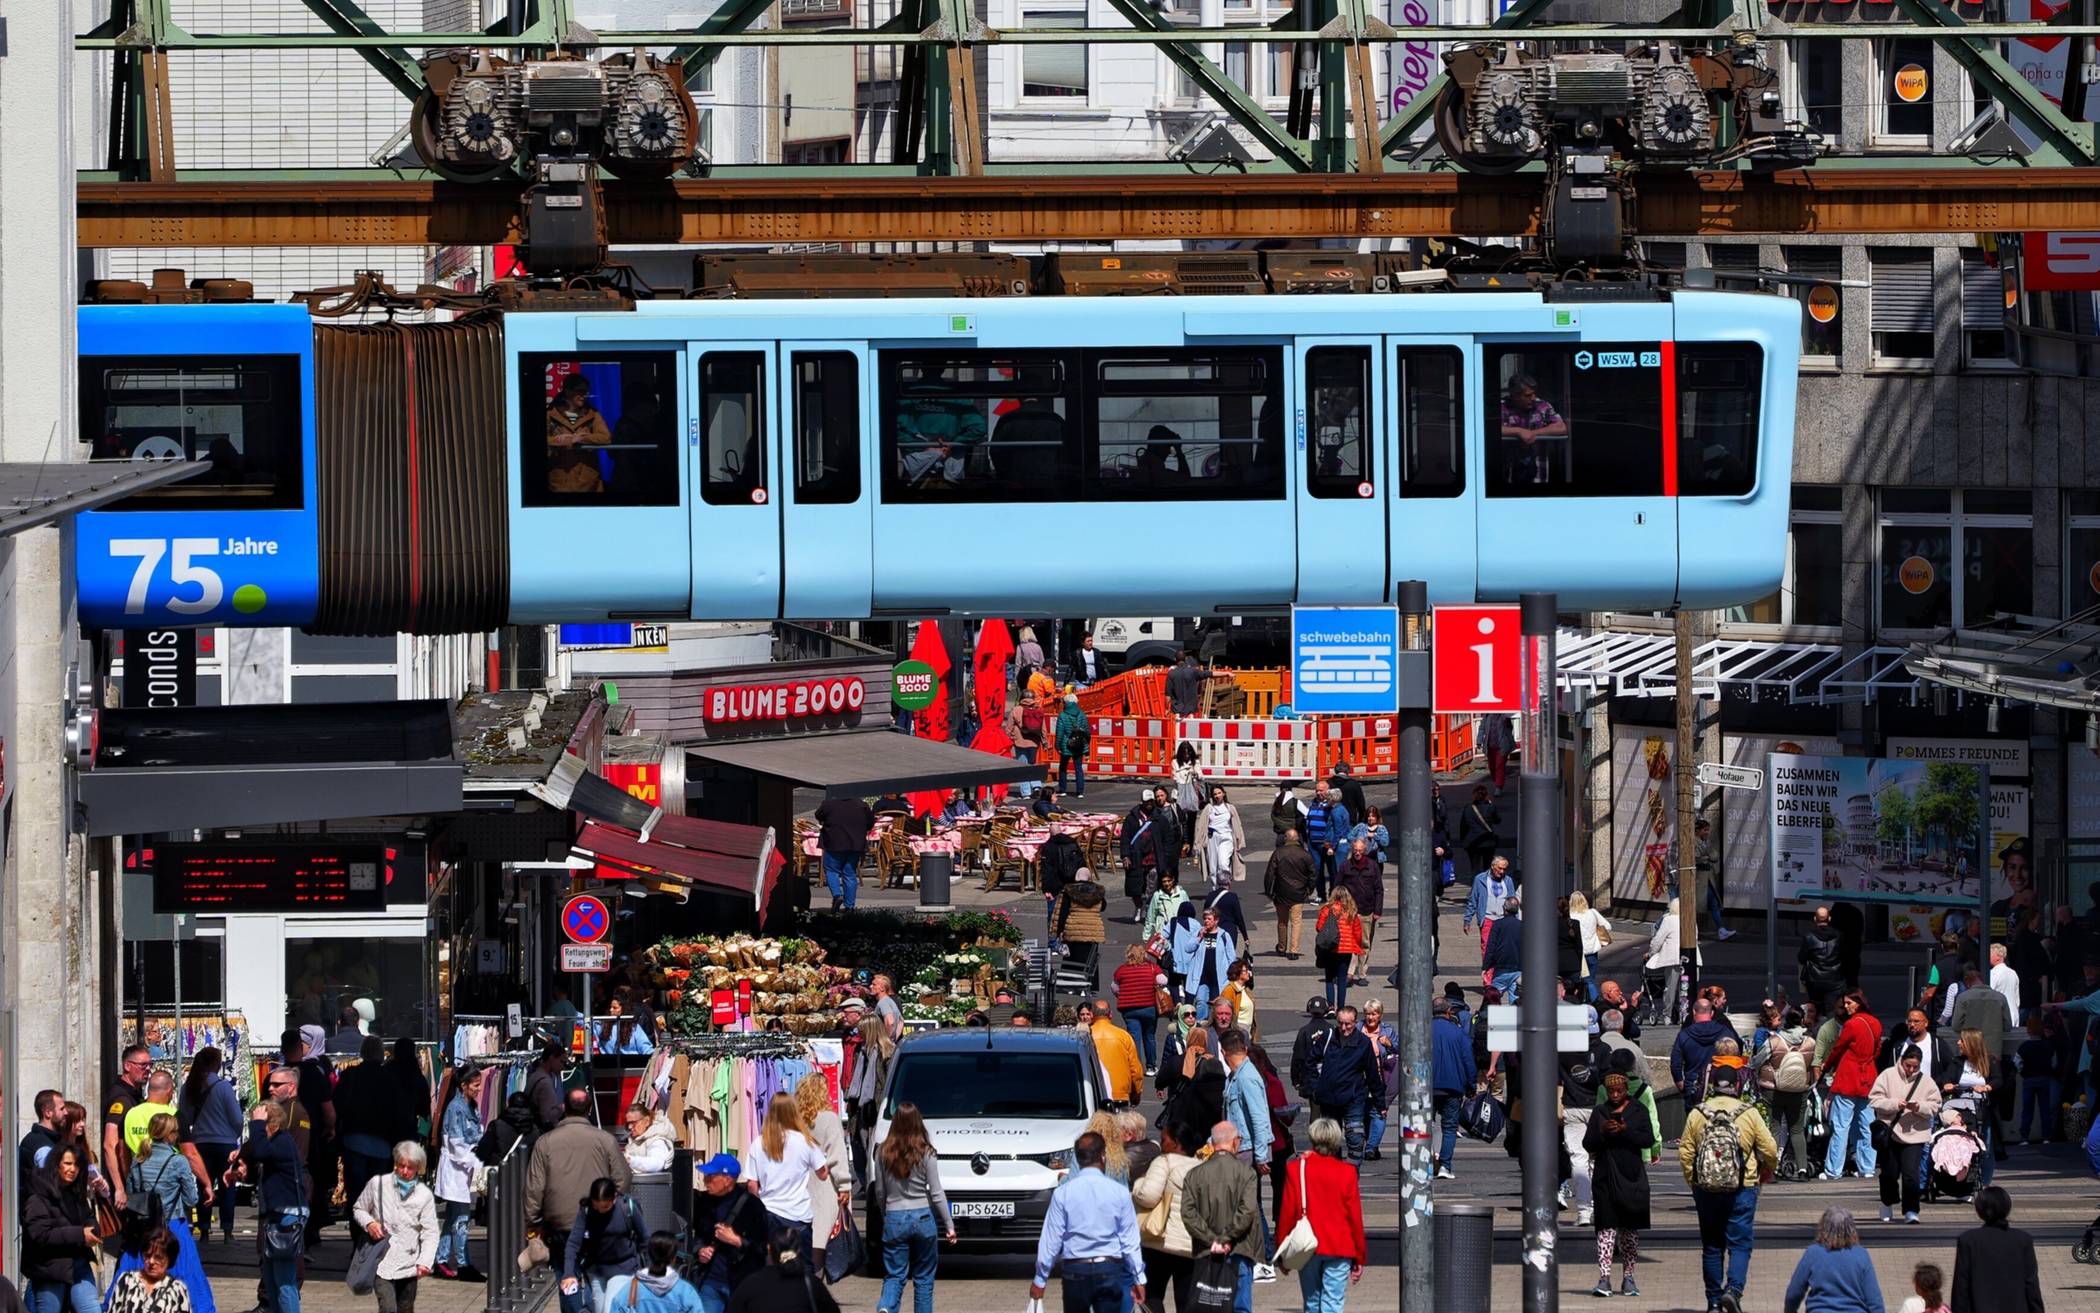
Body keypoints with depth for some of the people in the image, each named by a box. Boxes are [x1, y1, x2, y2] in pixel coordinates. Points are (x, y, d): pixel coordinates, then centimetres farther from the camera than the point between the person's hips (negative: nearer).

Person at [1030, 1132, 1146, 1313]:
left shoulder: (1063, 1193, -5)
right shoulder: (1119, 1192, -4)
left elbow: (1051, 1240, -2)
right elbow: (1130, 1240, 0)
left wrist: (1040, 1279, 7)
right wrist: (1139, 1278, 8)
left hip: (1075, 1271, 0)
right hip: (1110, 1270, 0)